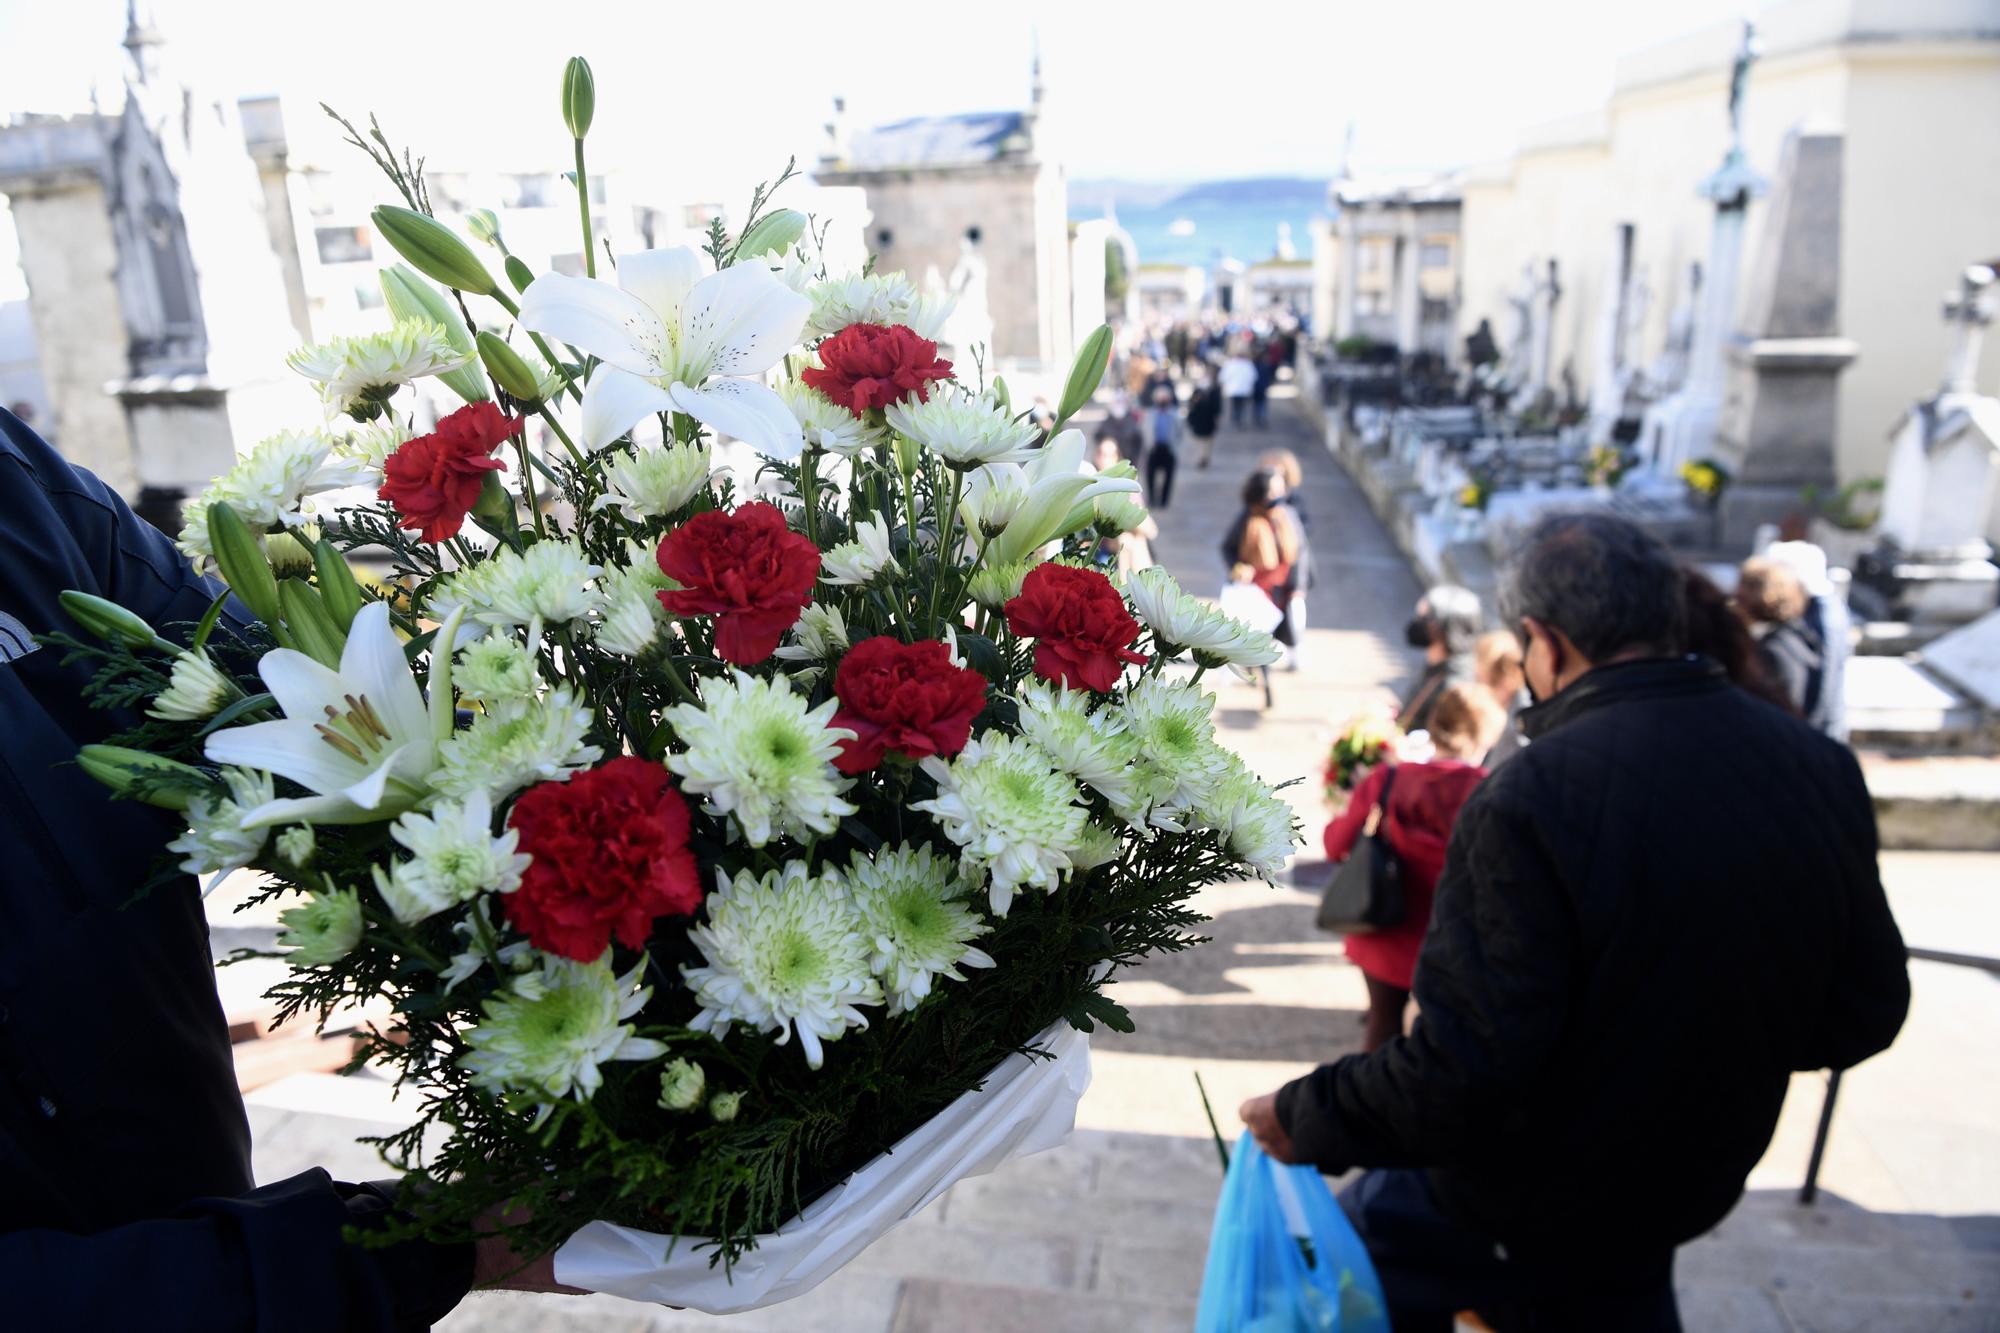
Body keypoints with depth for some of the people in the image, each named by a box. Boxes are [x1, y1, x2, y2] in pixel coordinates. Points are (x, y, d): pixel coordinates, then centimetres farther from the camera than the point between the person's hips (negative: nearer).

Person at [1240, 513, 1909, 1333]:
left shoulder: (1527, 800, -31)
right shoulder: (1821, 768, -11)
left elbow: (1464, 1068, -31)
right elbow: (1866, 1013, 0)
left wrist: (1307, 1118, -16)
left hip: (1520, 1212, -5)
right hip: (1688, 1190, 6)